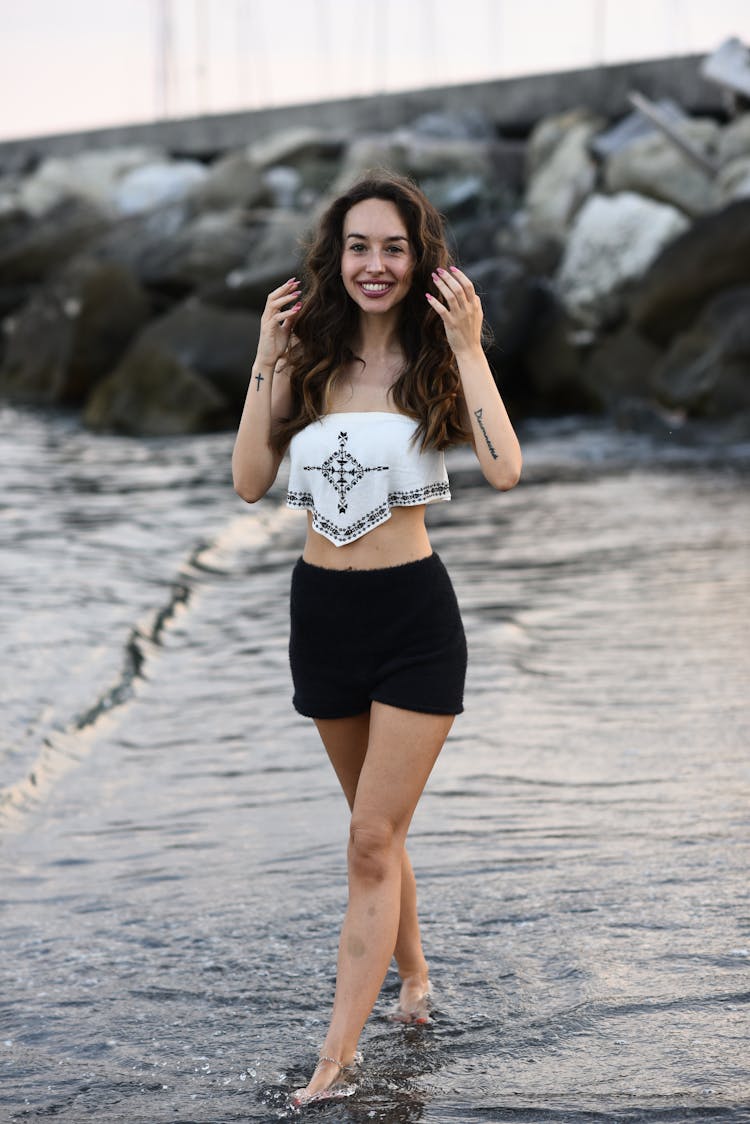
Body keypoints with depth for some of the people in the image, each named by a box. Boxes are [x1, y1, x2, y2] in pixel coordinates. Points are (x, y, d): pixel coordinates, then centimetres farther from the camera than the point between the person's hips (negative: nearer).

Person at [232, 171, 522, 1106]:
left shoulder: (437, 360, -6)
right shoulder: (308, 357, 3)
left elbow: (503, 470, -22)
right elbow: (249, 481, -5)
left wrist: (467, 348, -20)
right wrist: (268, 360, -8)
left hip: (414, 615, -4)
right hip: (322, 609, 4)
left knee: (372, 841, -7)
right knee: (376, 827, 20)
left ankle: (335, 1060, -5)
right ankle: (413, 979, 41)